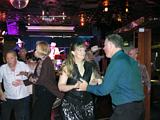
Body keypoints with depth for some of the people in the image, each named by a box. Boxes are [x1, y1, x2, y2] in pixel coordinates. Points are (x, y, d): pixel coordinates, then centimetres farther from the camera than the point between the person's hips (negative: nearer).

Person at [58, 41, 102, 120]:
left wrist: (97, 81, -6)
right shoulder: (67, 67, -7)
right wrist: (74, 86, -26)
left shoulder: (89, 66, 6)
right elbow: (61, 87, -11)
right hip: (71, 103, -4)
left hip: (87, 102, 4)